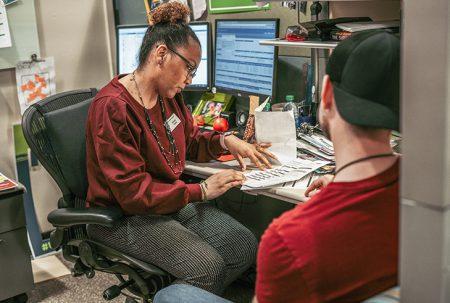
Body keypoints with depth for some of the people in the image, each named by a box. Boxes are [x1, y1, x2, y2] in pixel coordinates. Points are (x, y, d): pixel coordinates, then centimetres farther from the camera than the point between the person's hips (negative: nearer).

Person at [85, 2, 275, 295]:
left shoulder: (169, 95, 2)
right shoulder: (112, 107, -23)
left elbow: (190, 142, 21)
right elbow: (134, 193, -24)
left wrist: (225, 141, 0)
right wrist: (201, 191, -21)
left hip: (173, 199, 8)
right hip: (123, 216, -8)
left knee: (246, 245, -9)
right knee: (208, 266, -25)